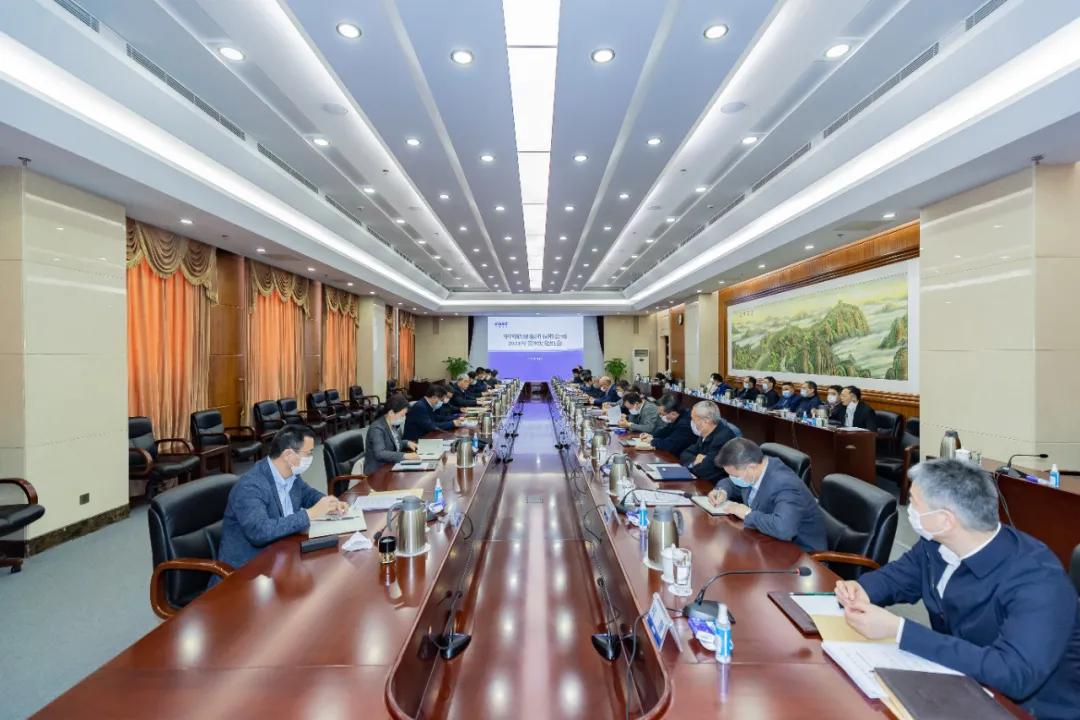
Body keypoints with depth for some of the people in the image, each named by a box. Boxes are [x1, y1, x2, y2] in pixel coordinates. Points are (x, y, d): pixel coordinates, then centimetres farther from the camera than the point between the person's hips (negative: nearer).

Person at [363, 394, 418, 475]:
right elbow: (379, 454, -29)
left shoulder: (394, 424, 6)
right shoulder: (377, 428, -17)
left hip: (391, 467, 8)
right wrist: (404, 455, -35)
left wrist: (407, 443, 6)